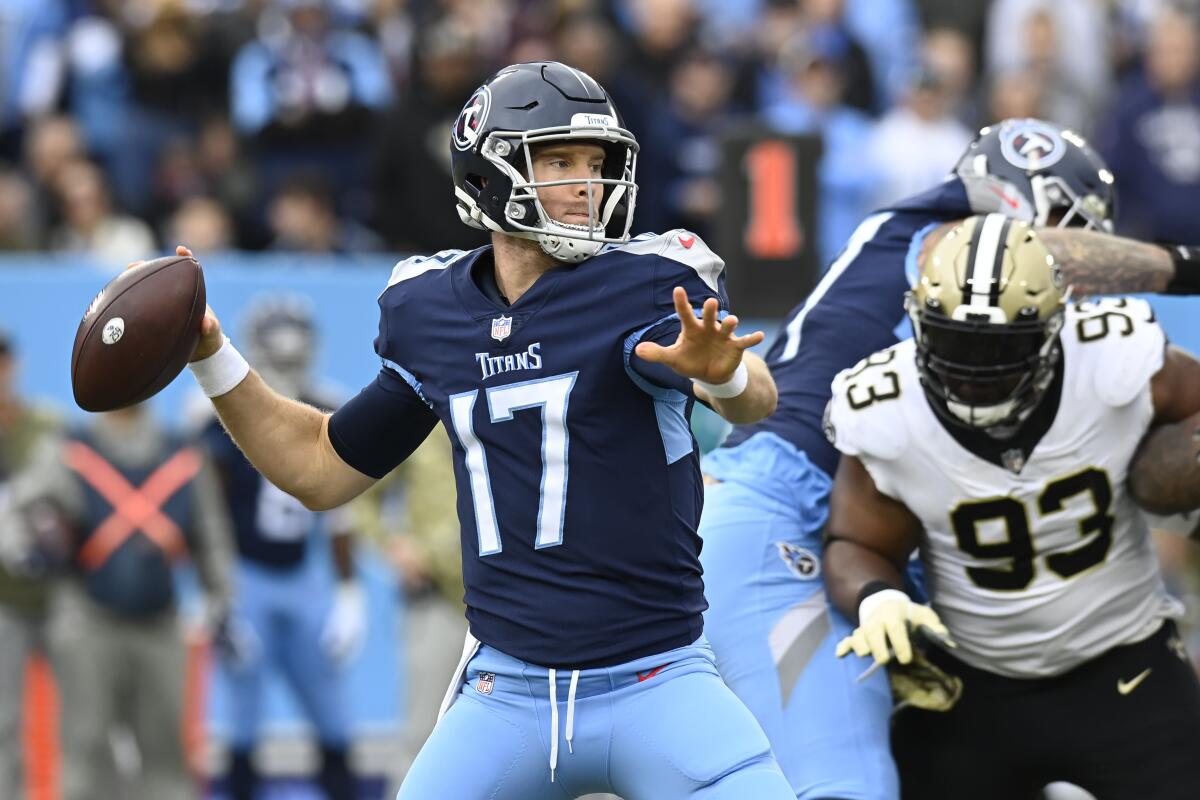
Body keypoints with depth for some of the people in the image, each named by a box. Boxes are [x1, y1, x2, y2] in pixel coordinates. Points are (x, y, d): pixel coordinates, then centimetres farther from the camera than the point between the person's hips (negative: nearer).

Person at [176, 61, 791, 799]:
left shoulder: (647, 285, -8)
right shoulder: (434, 313, 6)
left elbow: (757, 402, -27)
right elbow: (322, 470, 19)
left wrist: (722, 373, -51)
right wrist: (210, 355, 8)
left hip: (656, 686, -3)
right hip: (506, 698, 3)